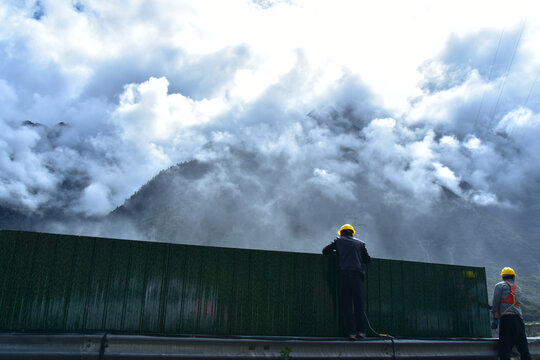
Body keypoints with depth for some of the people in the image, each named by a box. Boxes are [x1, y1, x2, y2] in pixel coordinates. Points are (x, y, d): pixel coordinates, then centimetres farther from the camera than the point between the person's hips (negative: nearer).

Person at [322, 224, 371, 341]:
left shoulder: (338, 240, 13)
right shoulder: (360, 243, 17)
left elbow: (325, 251, 19)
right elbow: (368, 260, 15)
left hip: (343, 274, -1)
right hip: (357, 274, 2)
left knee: (346, 305, 1)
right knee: (359, 304, 8)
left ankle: (352, 332, -3)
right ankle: (361, 331, 4)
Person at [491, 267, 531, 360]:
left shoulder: (500, 285, 7)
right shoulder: (518, 288, 24)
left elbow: (496, 303, -2)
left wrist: (495, 319, -2)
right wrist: (493, 307, 41)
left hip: (506, 318, -5)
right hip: (519, 318, 5)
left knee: (505, 347, -10)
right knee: (523, 346, 10)